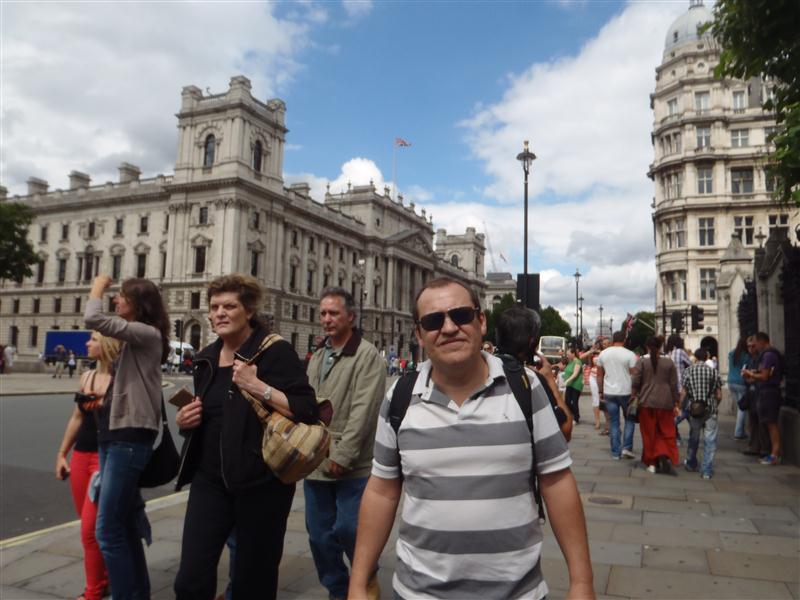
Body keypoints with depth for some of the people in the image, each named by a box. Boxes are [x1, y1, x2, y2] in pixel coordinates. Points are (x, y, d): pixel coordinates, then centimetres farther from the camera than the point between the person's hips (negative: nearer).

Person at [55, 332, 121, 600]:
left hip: (107, 458, -7)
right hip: (80, 456, 7)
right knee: (88, 527, 15)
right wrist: (62, 453, 17)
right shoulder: (86, 377, 9)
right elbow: (77, 417, 16)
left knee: (91, 530, -4)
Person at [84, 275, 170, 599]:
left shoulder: (148, 334, -11)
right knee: (124, 525, 15)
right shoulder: (130, 340, 17)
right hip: (113, 436, 10)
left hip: (130, 438, -10)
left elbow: (93, 319, -19)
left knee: (108, 530, -8)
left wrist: (97, 286, -6)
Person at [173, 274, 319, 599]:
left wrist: (259, 387, -25)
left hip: (261, 481, -5)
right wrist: (184, 419, 2)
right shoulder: (207, 357, 9)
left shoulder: (275, 351, -11)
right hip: (210, 479, 5)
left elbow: (309, 411, -18)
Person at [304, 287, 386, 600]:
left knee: (349, 531, 1)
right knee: (319, 535, 14)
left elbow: (363, 411, -18)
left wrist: (341, 456, -19)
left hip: (352, 468, -7)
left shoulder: (367, 355, -11)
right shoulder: (317, 357, 13)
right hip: (316, 465, 7)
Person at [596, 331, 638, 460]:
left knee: (614, 423, 8)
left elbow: (599, 375, 8)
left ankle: (615, 452, 10)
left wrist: (601, 392, 16)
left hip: (609, 393, 3)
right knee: (629, 420, 16)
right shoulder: (629, 355, -7)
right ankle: (627, 447, 6)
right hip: (626, 392, -3)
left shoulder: (603, 354, 4)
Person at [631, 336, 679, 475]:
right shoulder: (669, 362, 2)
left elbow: (635, 382, -7)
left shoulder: (642, 361, -3)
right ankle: (665, 457, -12)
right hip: (665, 403, 1)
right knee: (667, 432, 9)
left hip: (647, 402, -1)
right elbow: (674, 385, 4)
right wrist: (676, 404, 10)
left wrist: (633, 397, 6)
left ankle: (652, 462, 13)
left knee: (649, 433, 8)